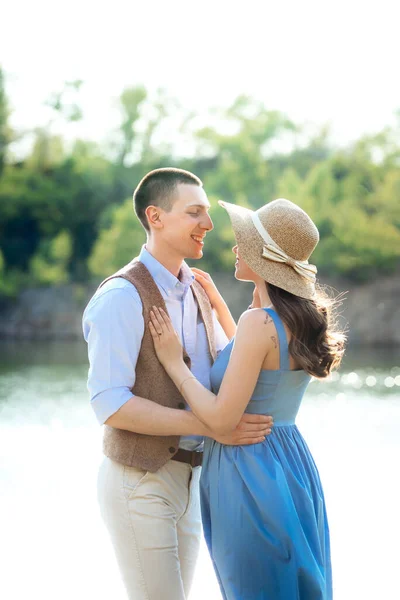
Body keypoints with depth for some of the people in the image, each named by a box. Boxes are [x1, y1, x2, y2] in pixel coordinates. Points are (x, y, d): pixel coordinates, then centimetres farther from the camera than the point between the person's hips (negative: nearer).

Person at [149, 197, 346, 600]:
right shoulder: (306, 317, 4)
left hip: (250, 475, -8)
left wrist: (173, 362, -11)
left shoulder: (259, 322, -21)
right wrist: (218, 304, 24)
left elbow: (222, 419, -22)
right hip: (294, 468, 8)